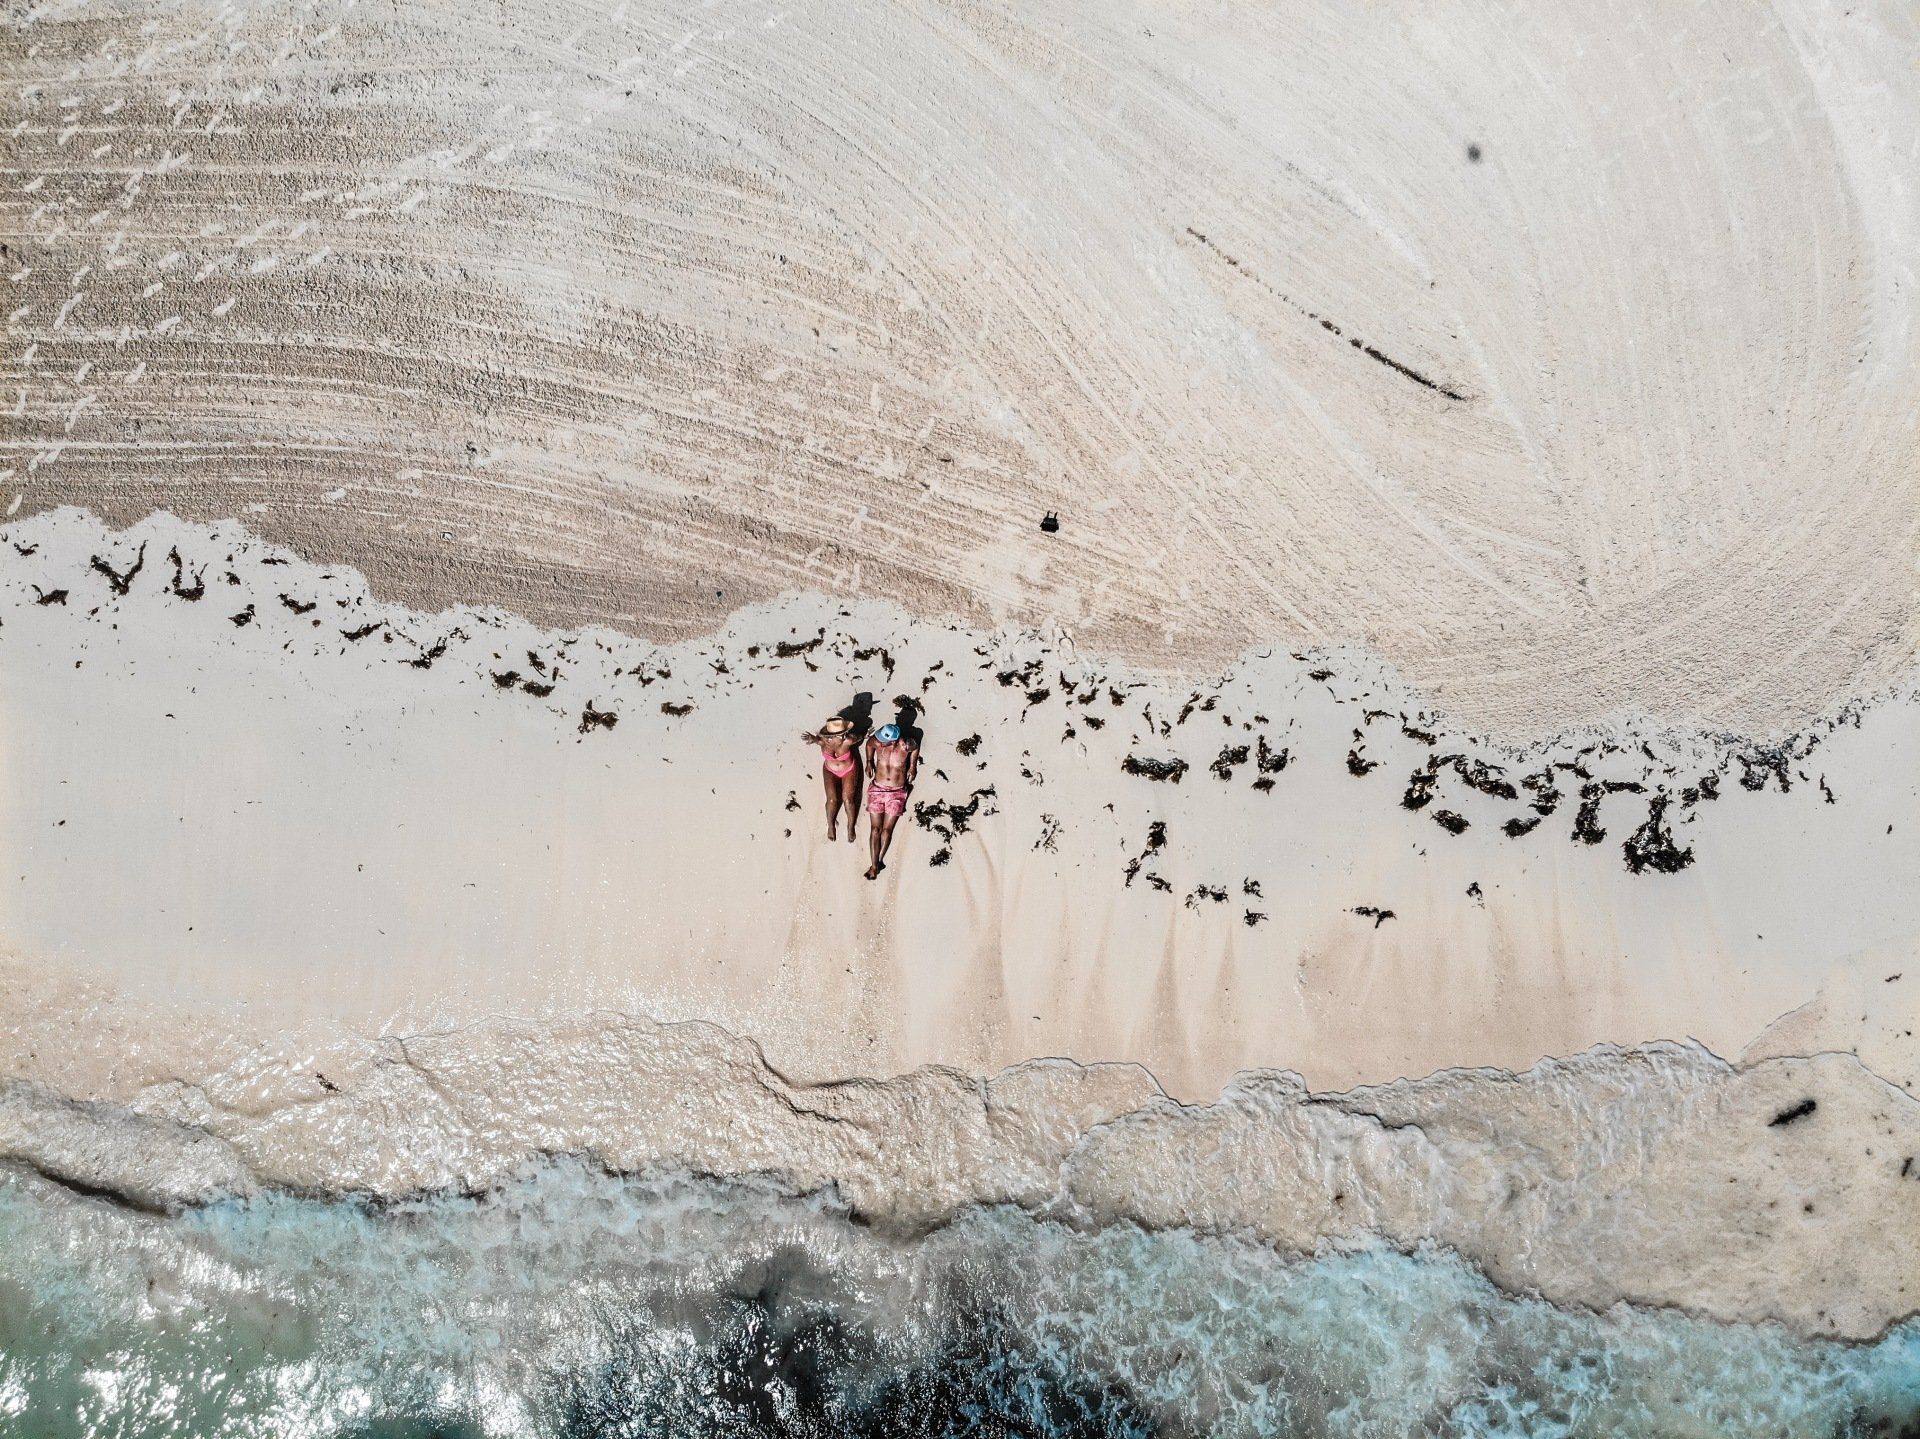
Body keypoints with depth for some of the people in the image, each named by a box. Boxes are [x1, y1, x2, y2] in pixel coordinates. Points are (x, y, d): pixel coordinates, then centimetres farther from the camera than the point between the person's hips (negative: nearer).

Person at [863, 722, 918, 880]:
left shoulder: (906, 746, -20)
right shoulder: (876, 742, -16)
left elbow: (916, 748, 4)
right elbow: (869, 743, 9)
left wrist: (912, 765, 10)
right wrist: (869, 761, 17)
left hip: (897, 793, -1)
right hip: (877, 790, 1)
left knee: (887, 829, -2)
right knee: (875, 828, -4)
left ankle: (879, 860, 11)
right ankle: (875, 864, -3)